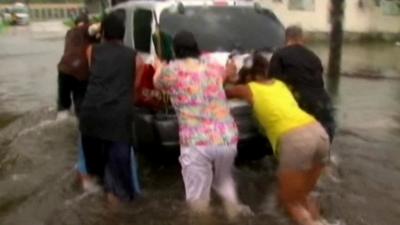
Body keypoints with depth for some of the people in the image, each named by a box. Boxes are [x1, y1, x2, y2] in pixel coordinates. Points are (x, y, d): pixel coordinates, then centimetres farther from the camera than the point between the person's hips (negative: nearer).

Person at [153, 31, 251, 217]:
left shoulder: (172, 70, 4)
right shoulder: (214, 67, 14)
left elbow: (158, 84, 27)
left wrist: (159, 68, 48)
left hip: (196, 142, -4)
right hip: (227, 137, 4)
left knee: (198, 196, 9)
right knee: (224, 180, 31)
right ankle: (235, 213, 24)